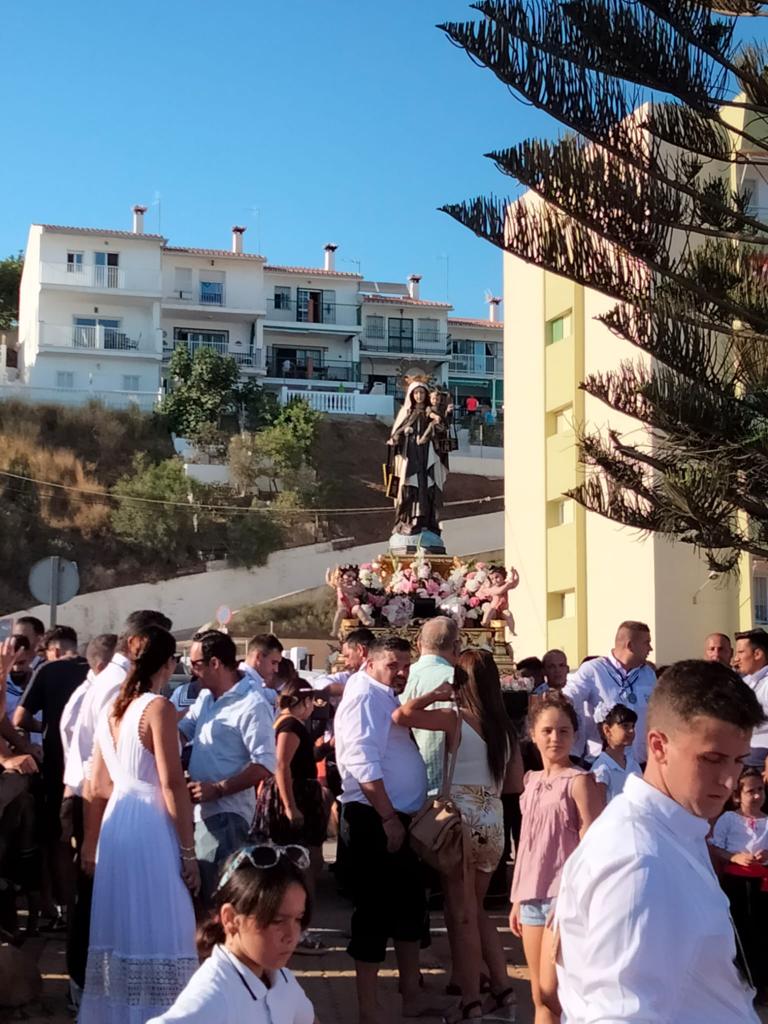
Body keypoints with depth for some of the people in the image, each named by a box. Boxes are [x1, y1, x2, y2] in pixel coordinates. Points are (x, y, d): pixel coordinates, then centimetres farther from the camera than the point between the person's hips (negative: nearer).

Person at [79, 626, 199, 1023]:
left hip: (116, 823, 8)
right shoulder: (158, 707, -11)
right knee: (156, 929, 0)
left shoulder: (110, 710, 12)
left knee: (121, 926, 15)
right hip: (151, 826, -8)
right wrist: (188, 851, -11)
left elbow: (98, 787, 16)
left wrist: (90, 844, 23)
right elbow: (172, 785, -15)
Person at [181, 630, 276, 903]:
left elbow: (265, 765, -21)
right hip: (199, 811, 9)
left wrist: (217, 789, -24)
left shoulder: (252, 705, -16)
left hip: (225, 815, -9)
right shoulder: (206, 697, 13)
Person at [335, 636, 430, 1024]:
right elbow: (363, 763, -23)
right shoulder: (366, 696, -13)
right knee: (375, 910, -3)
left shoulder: (387, 698, 17)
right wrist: (388, 818, -23)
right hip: (374, 819, -10)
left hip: (398, 817, 10)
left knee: (410, 904, 16)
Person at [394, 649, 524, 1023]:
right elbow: (516, 784, 11)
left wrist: (437, 694, -6)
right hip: (493, 820, 6)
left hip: (462, 818, -6)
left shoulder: (456, 719, -9)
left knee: (461, 914, 4)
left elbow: (400, 715, -17)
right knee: (475, 910, 21)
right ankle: (502, 986, 20)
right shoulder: (505, 726, 7)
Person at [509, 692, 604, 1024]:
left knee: (552, 993, -9)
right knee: (540, 997, 9)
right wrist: (517, 899, 16)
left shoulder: (580, 781, -7)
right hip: (532, 897, 7)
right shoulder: (532, 781, 13)